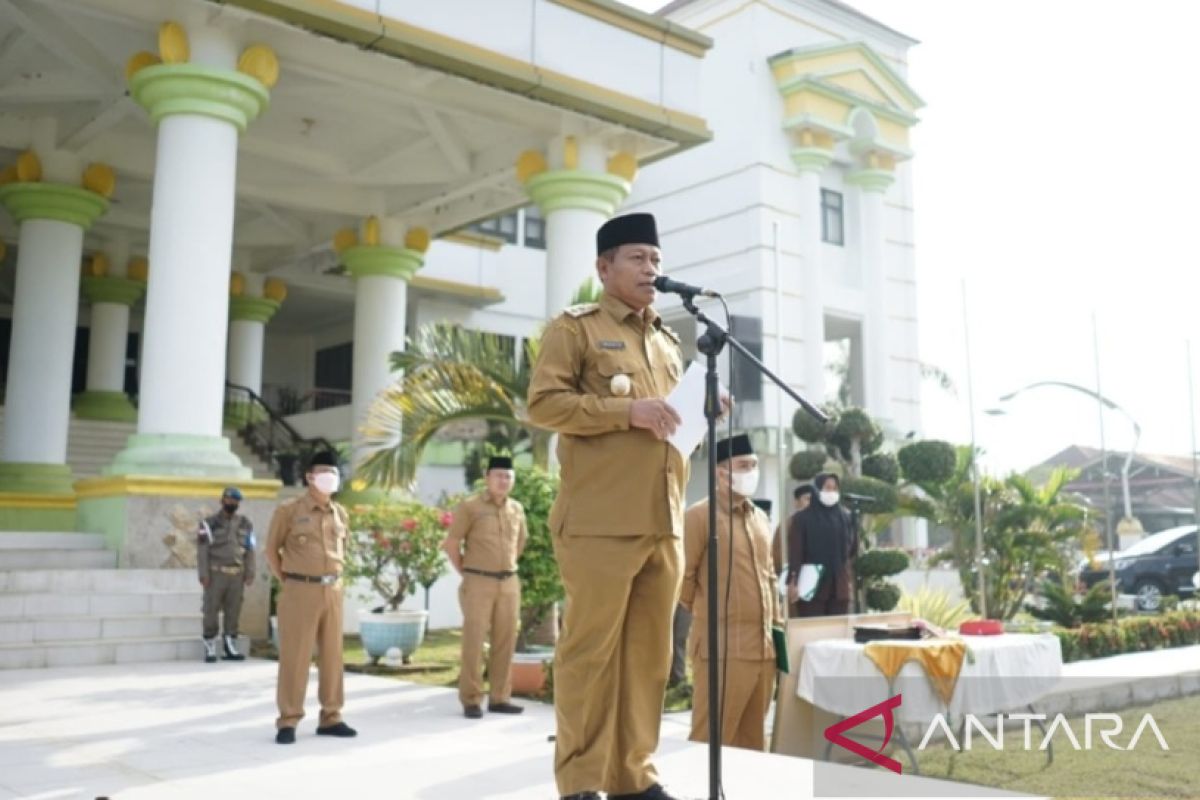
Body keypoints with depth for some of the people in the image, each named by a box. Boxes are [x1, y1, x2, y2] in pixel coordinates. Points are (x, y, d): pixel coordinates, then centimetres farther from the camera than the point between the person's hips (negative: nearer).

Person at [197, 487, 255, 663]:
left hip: (237, 574, 3)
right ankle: (210, 648, 7)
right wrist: (203, 573, -10)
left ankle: (229, 648, 13)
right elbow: (202, 549, -3)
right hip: (215, 573, -3)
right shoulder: (210, 523, 1)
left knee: (234, 611, 5)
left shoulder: (245, 524, 12)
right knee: (211, 610, -1)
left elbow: (250, 550, 11)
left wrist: (250, 573, 4)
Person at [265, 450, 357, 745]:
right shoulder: (289, 510, -5)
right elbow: (272, 549, 2)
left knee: (332, 655, 9)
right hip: (300, 591, -5)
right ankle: (288, 721, 7)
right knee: (294, 657, -1)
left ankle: (330, 718, 18)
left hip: (333, 591, 5)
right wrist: (287, 581, 3)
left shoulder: (340, 514, 10)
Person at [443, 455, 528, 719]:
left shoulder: (517, 509, 9)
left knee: (505, 641, 6)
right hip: (478, 584, -5)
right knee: (474, 642, -3)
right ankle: (471, 701, 4)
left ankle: (499, 698, 14)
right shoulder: (469, 507, -7)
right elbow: (450, 544, -5)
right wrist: (465, 573, 0)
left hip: (510, 583, 5)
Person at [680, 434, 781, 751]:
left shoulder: (761, 518, 16)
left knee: (752, 739, 12)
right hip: (723, 647, -7)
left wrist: (776, 624, 16)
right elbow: (681, 578, -8)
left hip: (763, 647, 7)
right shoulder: (699, 515, -7)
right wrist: (708, 613, 2)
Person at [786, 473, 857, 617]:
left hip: (839, 588, 4)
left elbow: (853, 551, 14)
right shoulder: (802, 519, -2)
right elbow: (795, 553, -8)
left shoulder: (846, 518, 10)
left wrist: (851, 580, 9)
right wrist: (792, 582, -16)